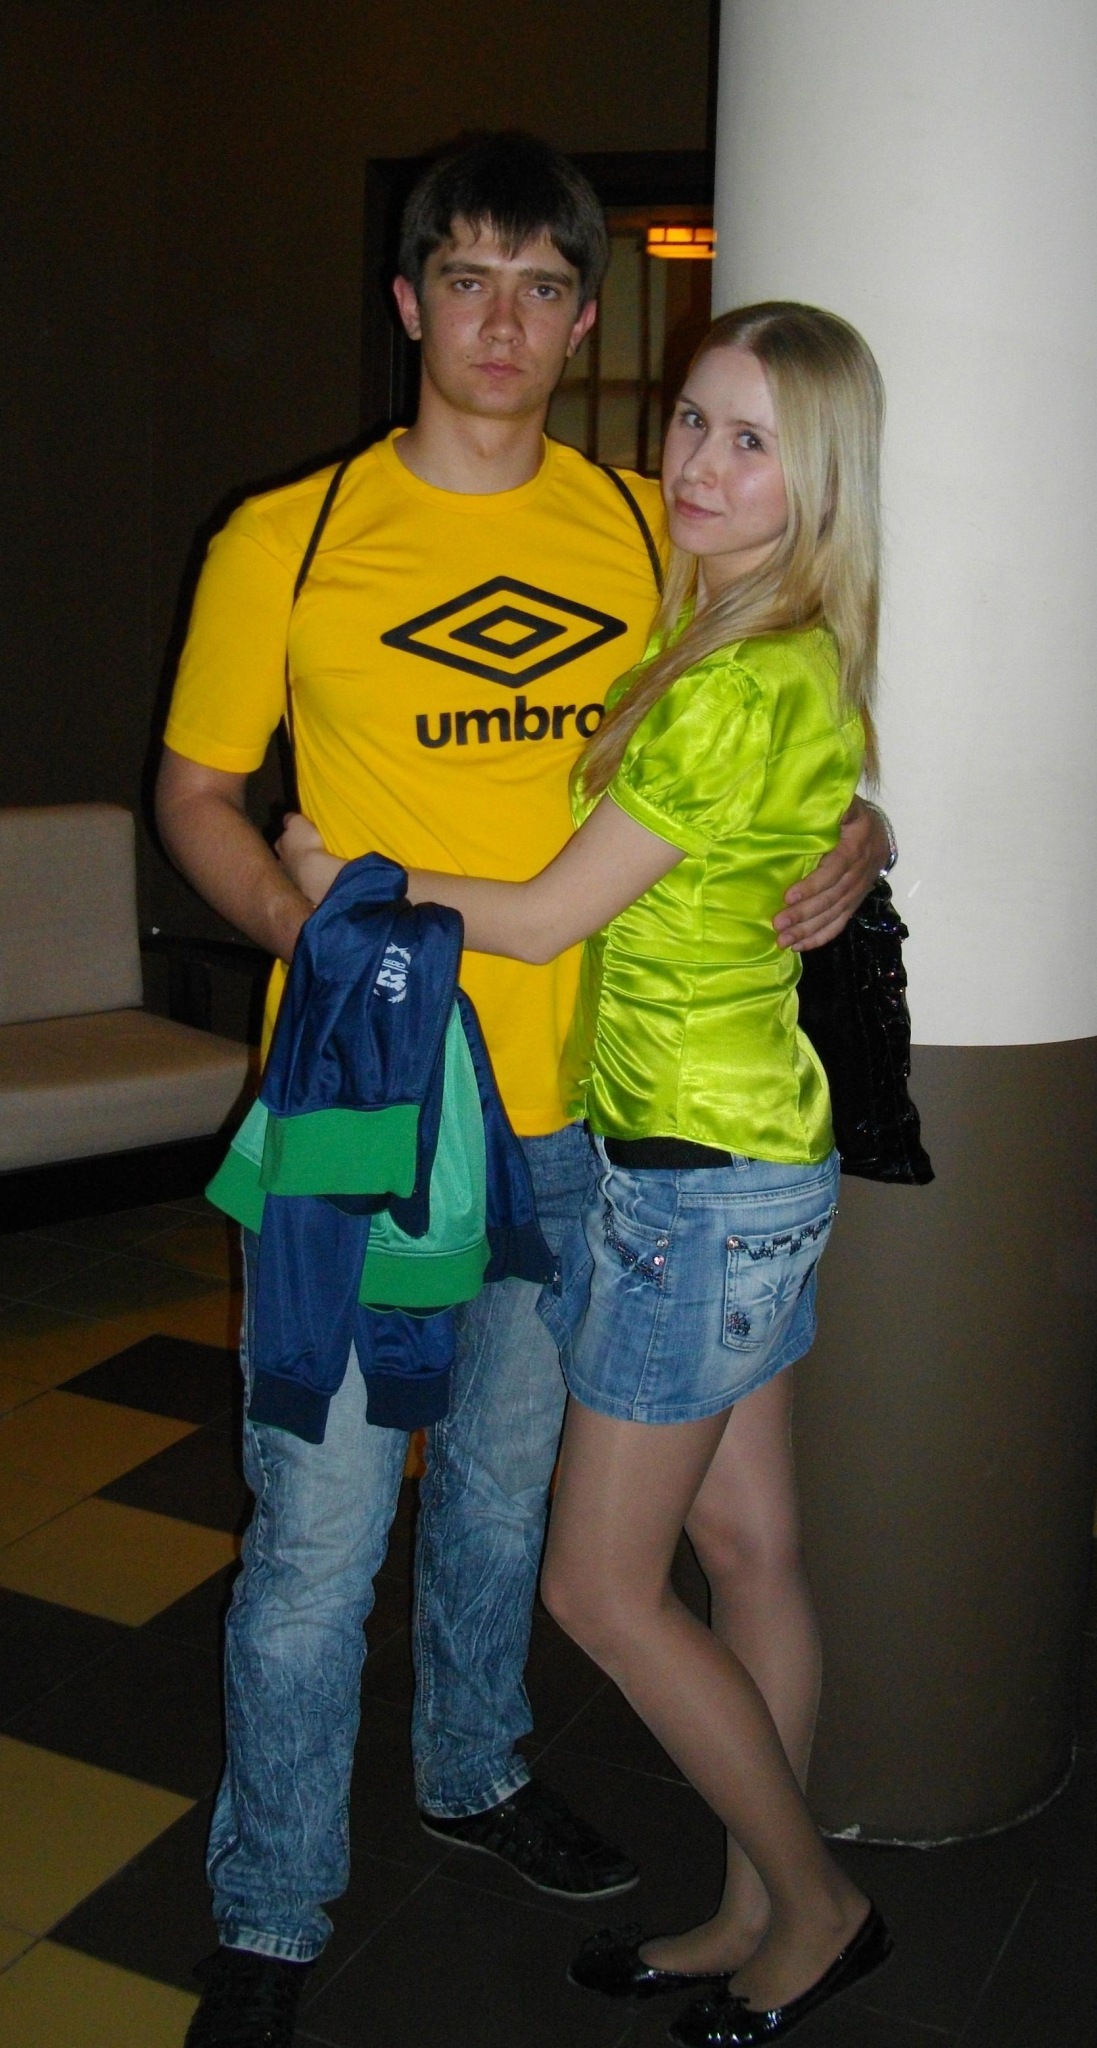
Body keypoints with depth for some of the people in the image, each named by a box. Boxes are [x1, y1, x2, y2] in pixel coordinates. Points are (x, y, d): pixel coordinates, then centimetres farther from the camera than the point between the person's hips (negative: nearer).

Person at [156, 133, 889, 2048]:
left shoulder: (650, 532, 4)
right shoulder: (284, 541, -4)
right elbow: (194, 792, 3)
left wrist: (849, 832, -3)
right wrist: (318, 929, -14)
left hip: (567, 1107, 3)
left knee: (504, 1481, 21)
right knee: (316, 1530, 3)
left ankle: (474, 1767, 47)